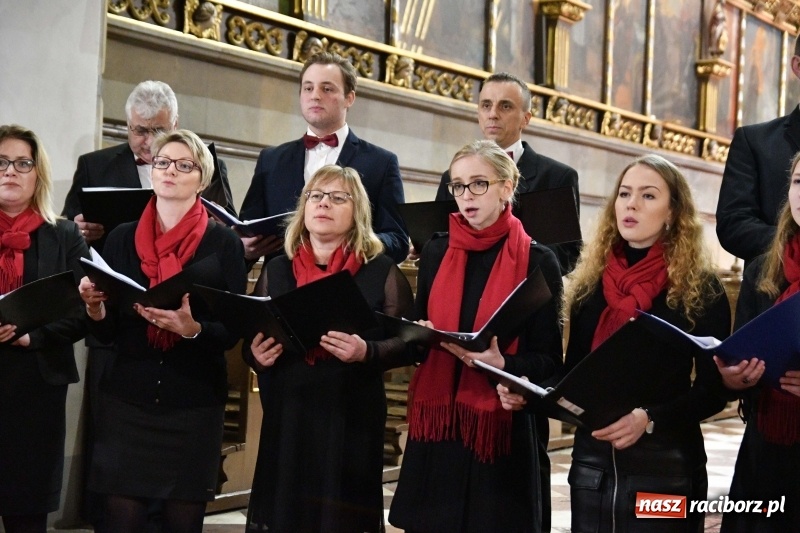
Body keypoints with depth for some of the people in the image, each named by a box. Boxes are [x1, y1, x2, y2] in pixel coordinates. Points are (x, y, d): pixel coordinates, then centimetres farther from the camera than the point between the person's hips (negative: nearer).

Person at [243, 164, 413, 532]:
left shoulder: (382, 271, 0)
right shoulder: (277, 269, 10)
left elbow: (408, 341, -2)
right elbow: (252, 343, 16)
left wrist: (367, 352, -20)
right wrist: (256, 355, -6)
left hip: (352, 419, -3)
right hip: (286, 417, 3)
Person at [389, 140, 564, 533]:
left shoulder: (537, 261, -4)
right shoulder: (435, 253, 8)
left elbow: (549, 360, -4)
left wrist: (502, 364, -22)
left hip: (500, 427, -3)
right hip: (436, 423, 4)